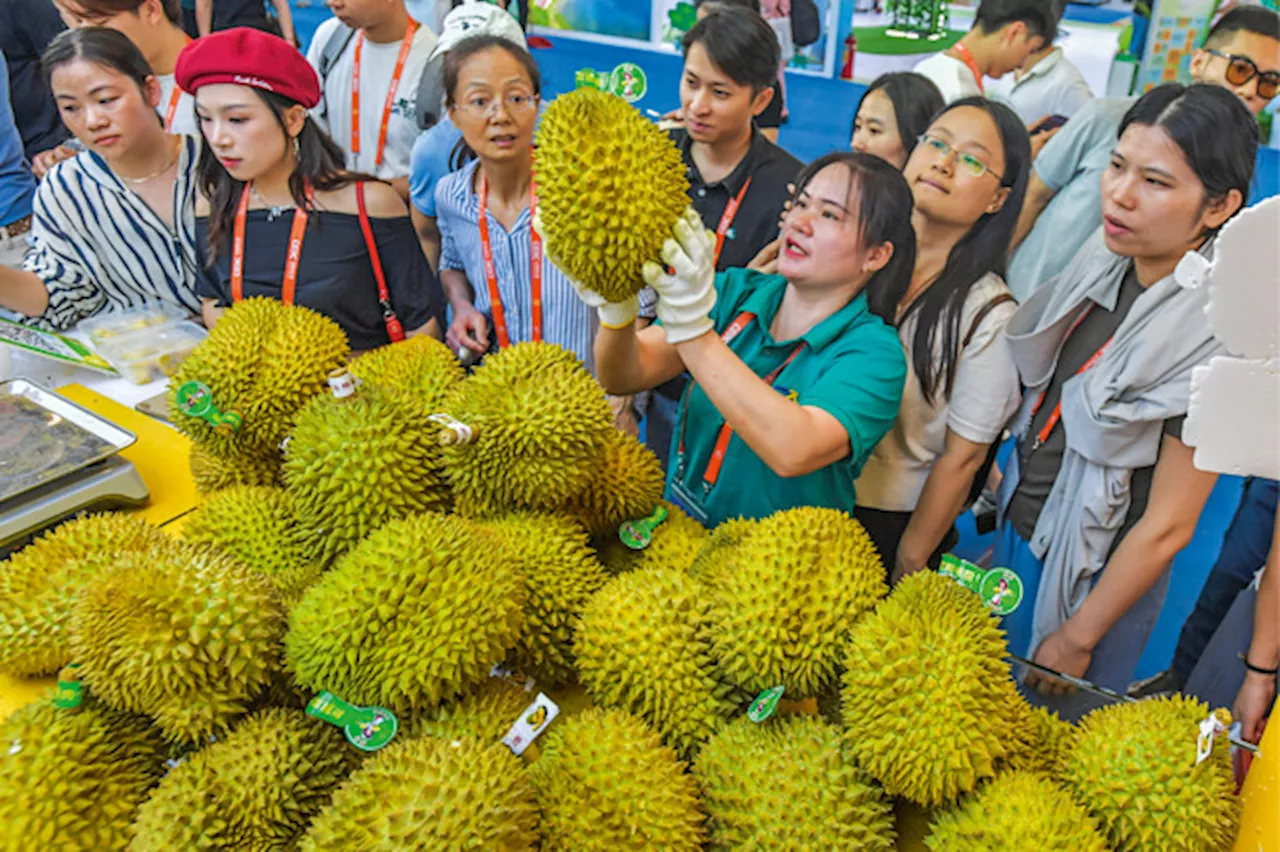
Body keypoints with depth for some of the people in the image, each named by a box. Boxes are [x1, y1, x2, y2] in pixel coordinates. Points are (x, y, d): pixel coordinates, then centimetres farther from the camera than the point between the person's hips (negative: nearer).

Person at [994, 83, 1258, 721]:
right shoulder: (1105, 258, -7)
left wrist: (1077, 640, -13)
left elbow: (1166, 528, -20)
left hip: (1094, 577, -6)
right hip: (1016, 531, 6)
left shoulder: (1222, 334, -26)